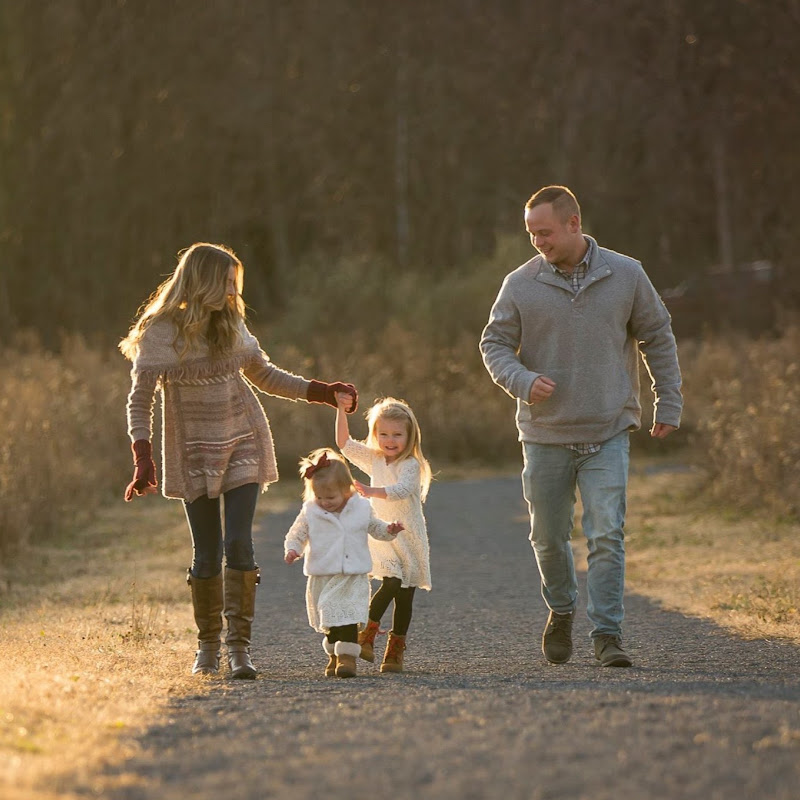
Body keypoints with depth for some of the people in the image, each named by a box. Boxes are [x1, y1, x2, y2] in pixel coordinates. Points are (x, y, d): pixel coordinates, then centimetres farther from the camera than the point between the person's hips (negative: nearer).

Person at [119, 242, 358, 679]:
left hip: (243, 445, 2)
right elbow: (140, 401, -8)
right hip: (194, 454, -2)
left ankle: (239, 647, -9)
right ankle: (207, 646, 17)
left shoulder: (232, 324, 5)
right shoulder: (160, 332, -8)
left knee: (239, 545, -10)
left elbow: (265, 375, 19)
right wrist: (143, 459, -19)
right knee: (206, 555, 0)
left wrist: (322, 392, 11)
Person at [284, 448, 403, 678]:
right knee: (329, 620, 10)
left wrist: (389, 530, -5)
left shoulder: (361, 508, 1)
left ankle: (347, 656, -12)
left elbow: (375, 527, 15)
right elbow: (296, 535, 5)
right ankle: (334, 654, 28)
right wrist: (292, 550, -15)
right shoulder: (310, 513, -1)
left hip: (353, 577, -1)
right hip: (322, 577, 1)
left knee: (348, 617, -14)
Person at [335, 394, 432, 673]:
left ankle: (395, 650, 11)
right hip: (381, 537, 2)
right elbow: (344, 443, 5)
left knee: (405, 593, 2)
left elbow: (402, 490, -29)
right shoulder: (374, 460, 7)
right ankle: (367, 634, -11)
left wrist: (373, 491, -44)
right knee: (391, 583, -19)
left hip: (409, 539, -2)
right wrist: (341, 410, -4)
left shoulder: (411, 466, -10)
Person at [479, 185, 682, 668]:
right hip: (545, 434, 1)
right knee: (549, 537, 11)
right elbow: (495, 344, 3)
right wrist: (524, 381, -17)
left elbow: (657, 339, 9)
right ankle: (561, 611, 36)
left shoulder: (626, 275, -1)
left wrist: (669, 405, 8)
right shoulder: (520, 285, -2)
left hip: (608, 433, -1)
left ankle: (608, 634, -7)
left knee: (607, 536, -11)